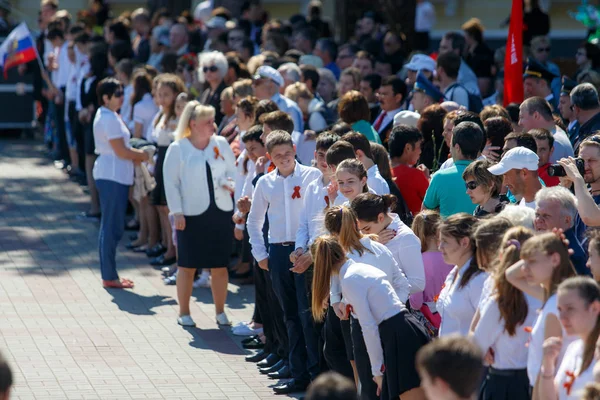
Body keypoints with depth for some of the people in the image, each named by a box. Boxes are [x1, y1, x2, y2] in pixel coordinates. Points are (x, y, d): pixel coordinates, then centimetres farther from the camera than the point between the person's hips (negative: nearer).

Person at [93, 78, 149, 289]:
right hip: (113, 176, -11)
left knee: (110, 227, 14)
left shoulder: (106, 116, 15)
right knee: (112, 227, -6)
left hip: (110, 174, 11)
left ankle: (109, 275, 20)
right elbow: (121, 151, -18)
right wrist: (143, 155, -4)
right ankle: (110, 277, -2)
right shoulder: (110, 119, -17)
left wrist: (137, 155, 6)